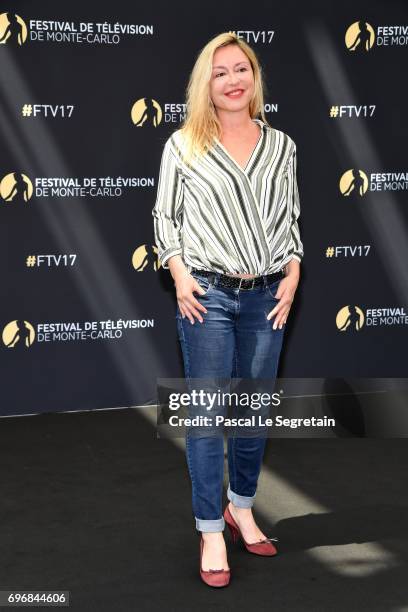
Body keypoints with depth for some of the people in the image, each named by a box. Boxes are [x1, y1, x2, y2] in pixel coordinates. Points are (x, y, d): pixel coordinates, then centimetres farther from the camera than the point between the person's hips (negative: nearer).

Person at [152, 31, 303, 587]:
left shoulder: (281, 145, 7)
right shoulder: (183, 144, -1)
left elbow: (292, 218, 11)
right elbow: (164, 217, 2)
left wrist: (292, 276, 0)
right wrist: (180, 276, -9)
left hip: (267, 296, 3)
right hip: (207, 293, -3)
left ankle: (242, 509, 32)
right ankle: (211, 533, 11)